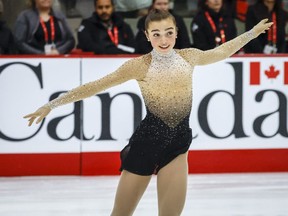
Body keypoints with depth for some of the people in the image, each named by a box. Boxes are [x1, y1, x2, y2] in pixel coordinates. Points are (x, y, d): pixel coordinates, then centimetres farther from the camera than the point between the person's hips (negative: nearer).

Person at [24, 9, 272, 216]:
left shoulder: (189, 57, 2)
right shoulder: (140, 66, -9)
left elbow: (221, 51, 22)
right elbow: (95, 86, -8)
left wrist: (252, 33, 31)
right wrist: (51, 105, -10)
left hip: (177, 145, 3)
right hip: (145, 142, -3)